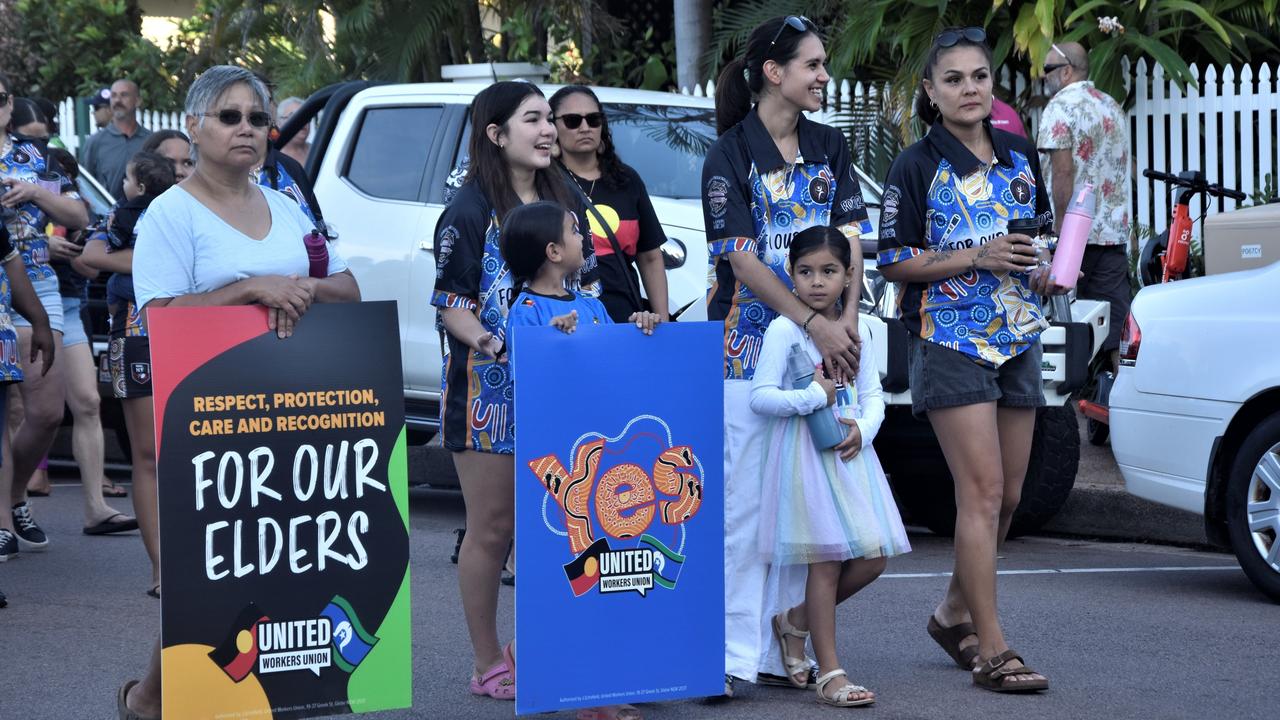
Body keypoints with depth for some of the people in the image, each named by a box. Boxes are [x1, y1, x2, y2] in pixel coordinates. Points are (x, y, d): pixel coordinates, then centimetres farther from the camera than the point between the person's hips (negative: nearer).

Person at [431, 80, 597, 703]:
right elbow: (451, 304, -10)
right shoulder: (471, 210, -7)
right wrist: (493, 344, -26)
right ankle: (488, 664, 8)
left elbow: (586, 283, 19)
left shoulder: (563, 202, 13)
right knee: (491, 529, 0)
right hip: (488, 389, -6)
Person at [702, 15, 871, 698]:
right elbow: (741, 260, -11)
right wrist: (815, 325, -18)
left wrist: (848, 318, -10)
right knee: (744, 499, -6)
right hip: (749, 342, -5)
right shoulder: (730, 155, -5)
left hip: (821, 345, 5)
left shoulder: (829, 148, 11)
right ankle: (733, 653, -4)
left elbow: (850, 239, 7)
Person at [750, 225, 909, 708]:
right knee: (826, 560, -7)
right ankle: (829, 673, -1)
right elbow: (760, 396, -11)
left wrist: (863, 428, -7)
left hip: (850, 451, 6)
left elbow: (873, 394, 12)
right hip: (805, 451, -6)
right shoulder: (783, 330, -7)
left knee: (872, 559, 1)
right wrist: (815, 396, -17)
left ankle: (795, 621, 22)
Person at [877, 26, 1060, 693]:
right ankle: (991, 649, -11)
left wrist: (1048, 271, 4)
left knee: (1006, 497, 9)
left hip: (1018, 340, 6)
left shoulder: (1020, 157, 12)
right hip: (951, 343, -6)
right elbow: (894, 262, -7)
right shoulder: (917, 167, -4)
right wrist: (977, 258, -17)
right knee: (982, 492, -12)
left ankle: (954, 612, 28)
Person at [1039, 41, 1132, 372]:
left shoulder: (1061, 106, -9)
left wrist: (1061, 231, -16)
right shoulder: (1113, 106, 16)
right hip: (1115, 230, 7)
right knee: (1117, 317, 2)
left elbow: (1063, 172, -16)